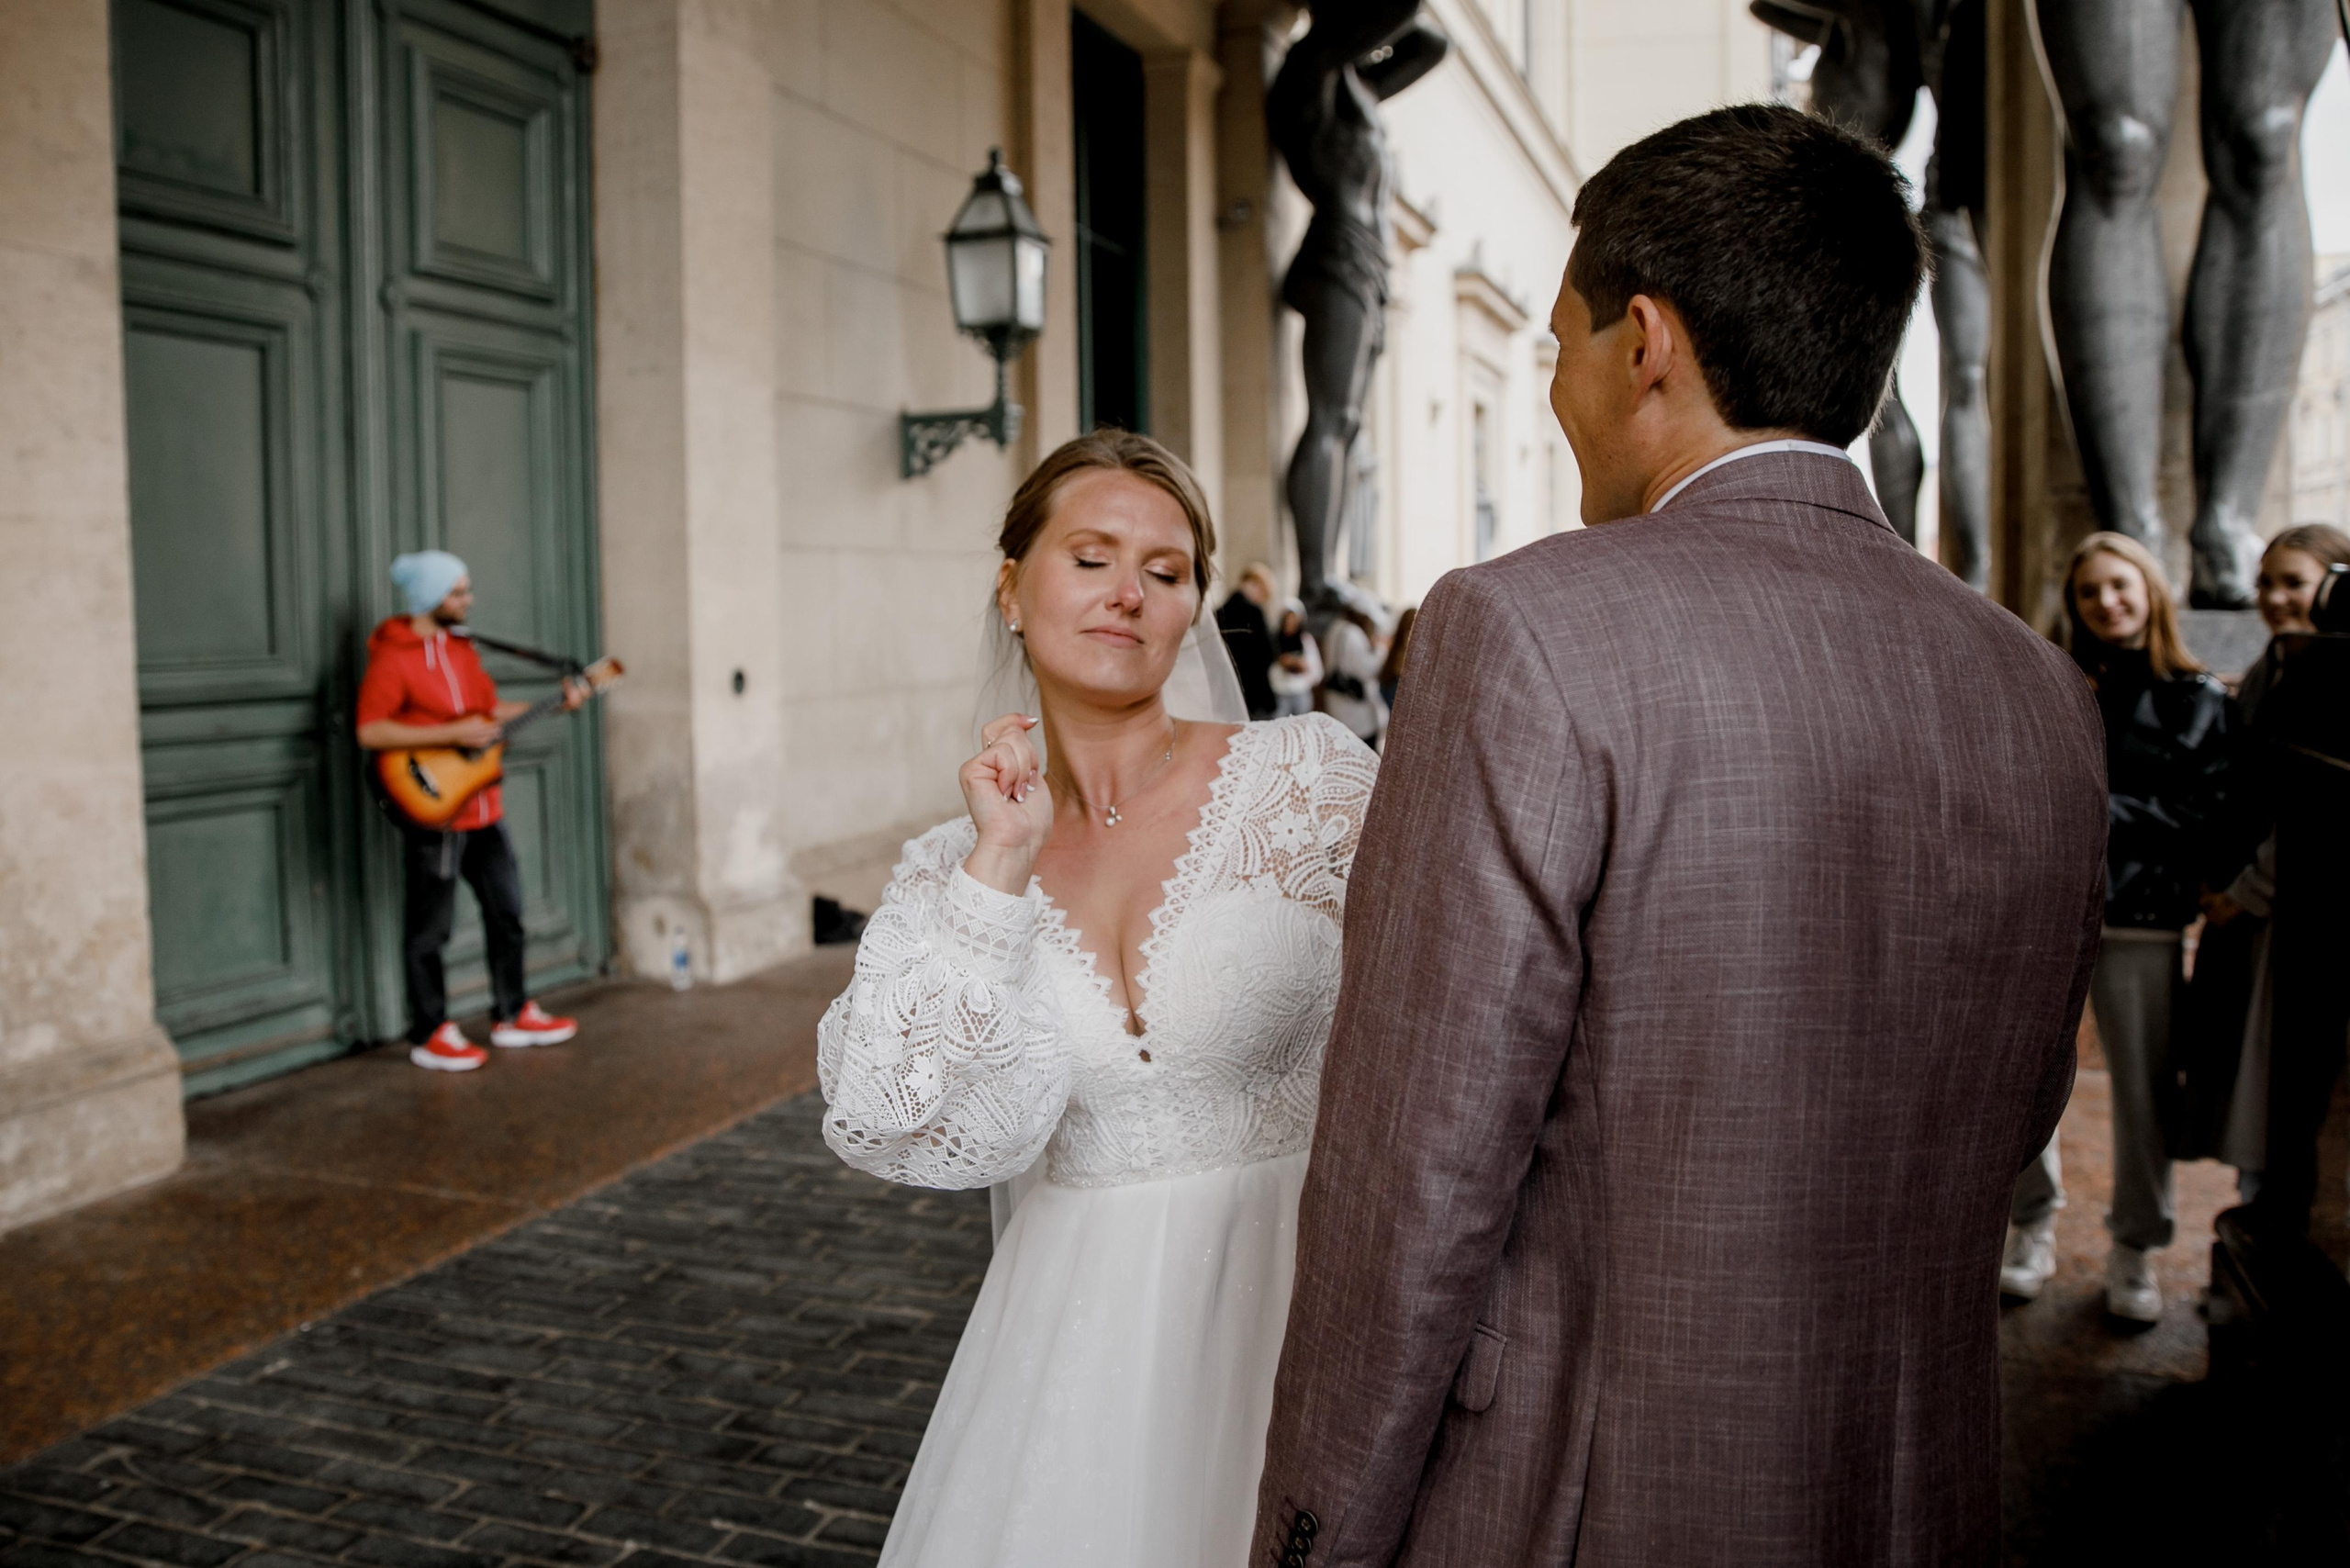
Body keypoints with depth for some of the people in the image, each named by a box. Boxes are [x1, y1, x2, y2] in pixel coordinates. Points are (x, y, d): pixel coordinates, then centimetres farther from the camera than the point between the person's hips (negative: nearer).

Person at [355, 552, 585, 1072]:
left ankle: (512, 1015, 27)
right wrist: (451, 733, -24)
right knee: (431, 925, 2)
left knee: (506, 910, 14)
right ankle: (430, 1035, 13)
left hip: (482, 807, 9)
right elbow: (370, 732, -21)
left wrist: (557, 704, 10)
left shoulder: (460, 645, 12)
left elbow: (490, 709, 20)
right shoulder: (392, 656, -14)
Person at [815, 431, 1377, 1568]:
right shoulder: (954, 867, 0)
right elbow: (896, 1129, -12)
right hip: (1078, 1324, 2)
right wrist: (999, 871, -14)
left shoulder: (1306, 779, -8)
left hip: (1283, 1295, -2)